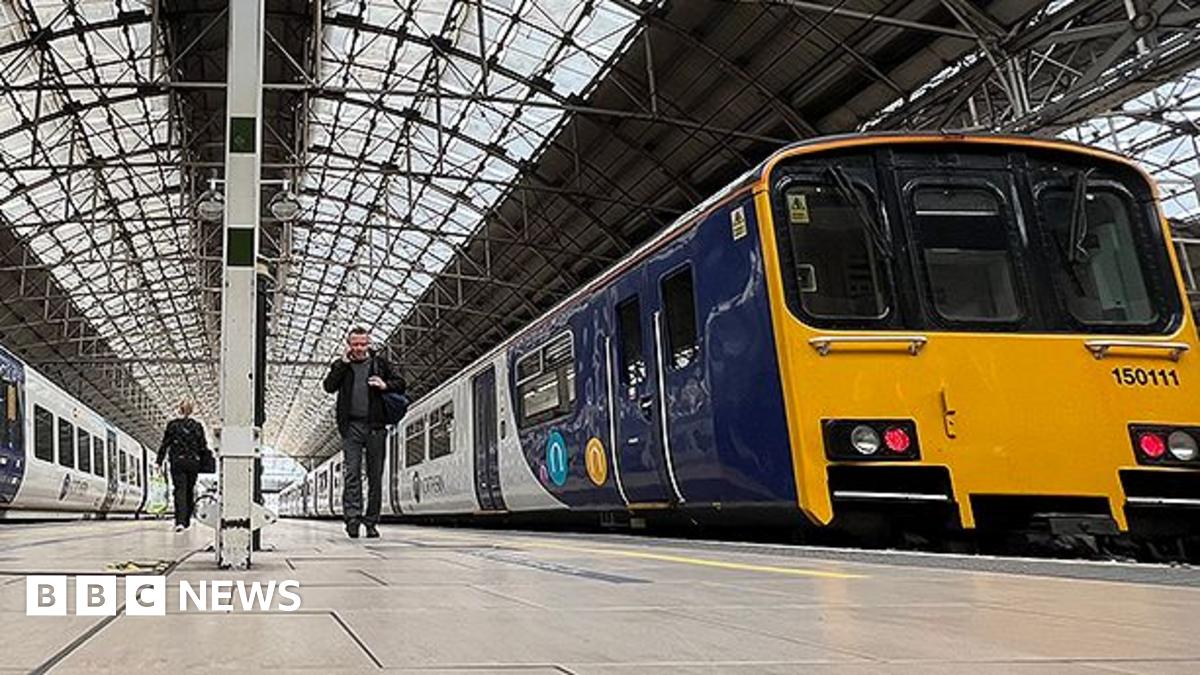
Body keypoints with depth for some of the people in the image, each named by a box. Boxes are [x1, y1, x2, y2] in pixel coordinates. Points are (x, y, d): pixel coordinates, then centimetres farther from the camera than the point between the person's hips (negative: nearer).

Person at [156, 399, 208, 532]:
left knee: (180, 490, -5)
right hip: (193, 463, 1)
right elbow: (203, 448, 1)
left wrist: (159, 462, 4)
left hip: (177, 462, -1)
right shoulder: (197, 426, 0)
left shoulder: (172, 424, -2)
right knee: (189, 491, 14)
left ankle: (180, 521, -19)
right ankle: (187, 520, 24)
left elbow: (165, 445, -1)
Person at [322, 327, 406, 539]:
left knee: (375, 476, 3)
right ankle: (352, 517, -14)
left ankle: (371, 522, 10)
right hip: (351, 426, 0)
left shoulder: (380, 362, 10)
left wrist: (385, 386, -10)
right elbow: (329, 387, -3)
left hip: (375, 426, 1)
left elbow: (401, 384, 11)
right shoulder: (341, 365, 12)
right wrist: (343, 362, -6)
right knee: (351, 472, -11)